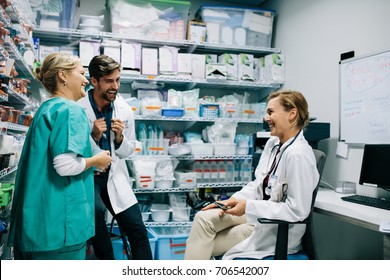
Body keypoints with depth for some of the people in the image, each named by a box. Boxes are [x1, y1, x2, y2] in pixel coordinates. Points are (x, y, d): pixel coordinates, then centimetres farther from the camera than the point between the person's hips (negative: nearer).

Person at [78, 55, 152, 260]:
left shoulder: (125, 110, -2)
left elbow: (127, 152, 7)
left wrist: (120, 138, -14)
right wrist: (94, 136, -22)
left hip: (114, 176, 3)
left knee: (138, 231, -3)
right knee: (96, 211, -30)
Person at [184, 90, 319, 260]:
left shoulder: (298, 155, -24)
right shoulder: (273, 143, 4)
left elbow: (297, 210, -24)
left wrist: (249, 206, -23)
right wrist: (233, 200, -6)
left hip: (278, 229, -8)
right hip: (260, 211, 8)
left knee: (206, 246, -11)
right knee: (203, 218, -8)